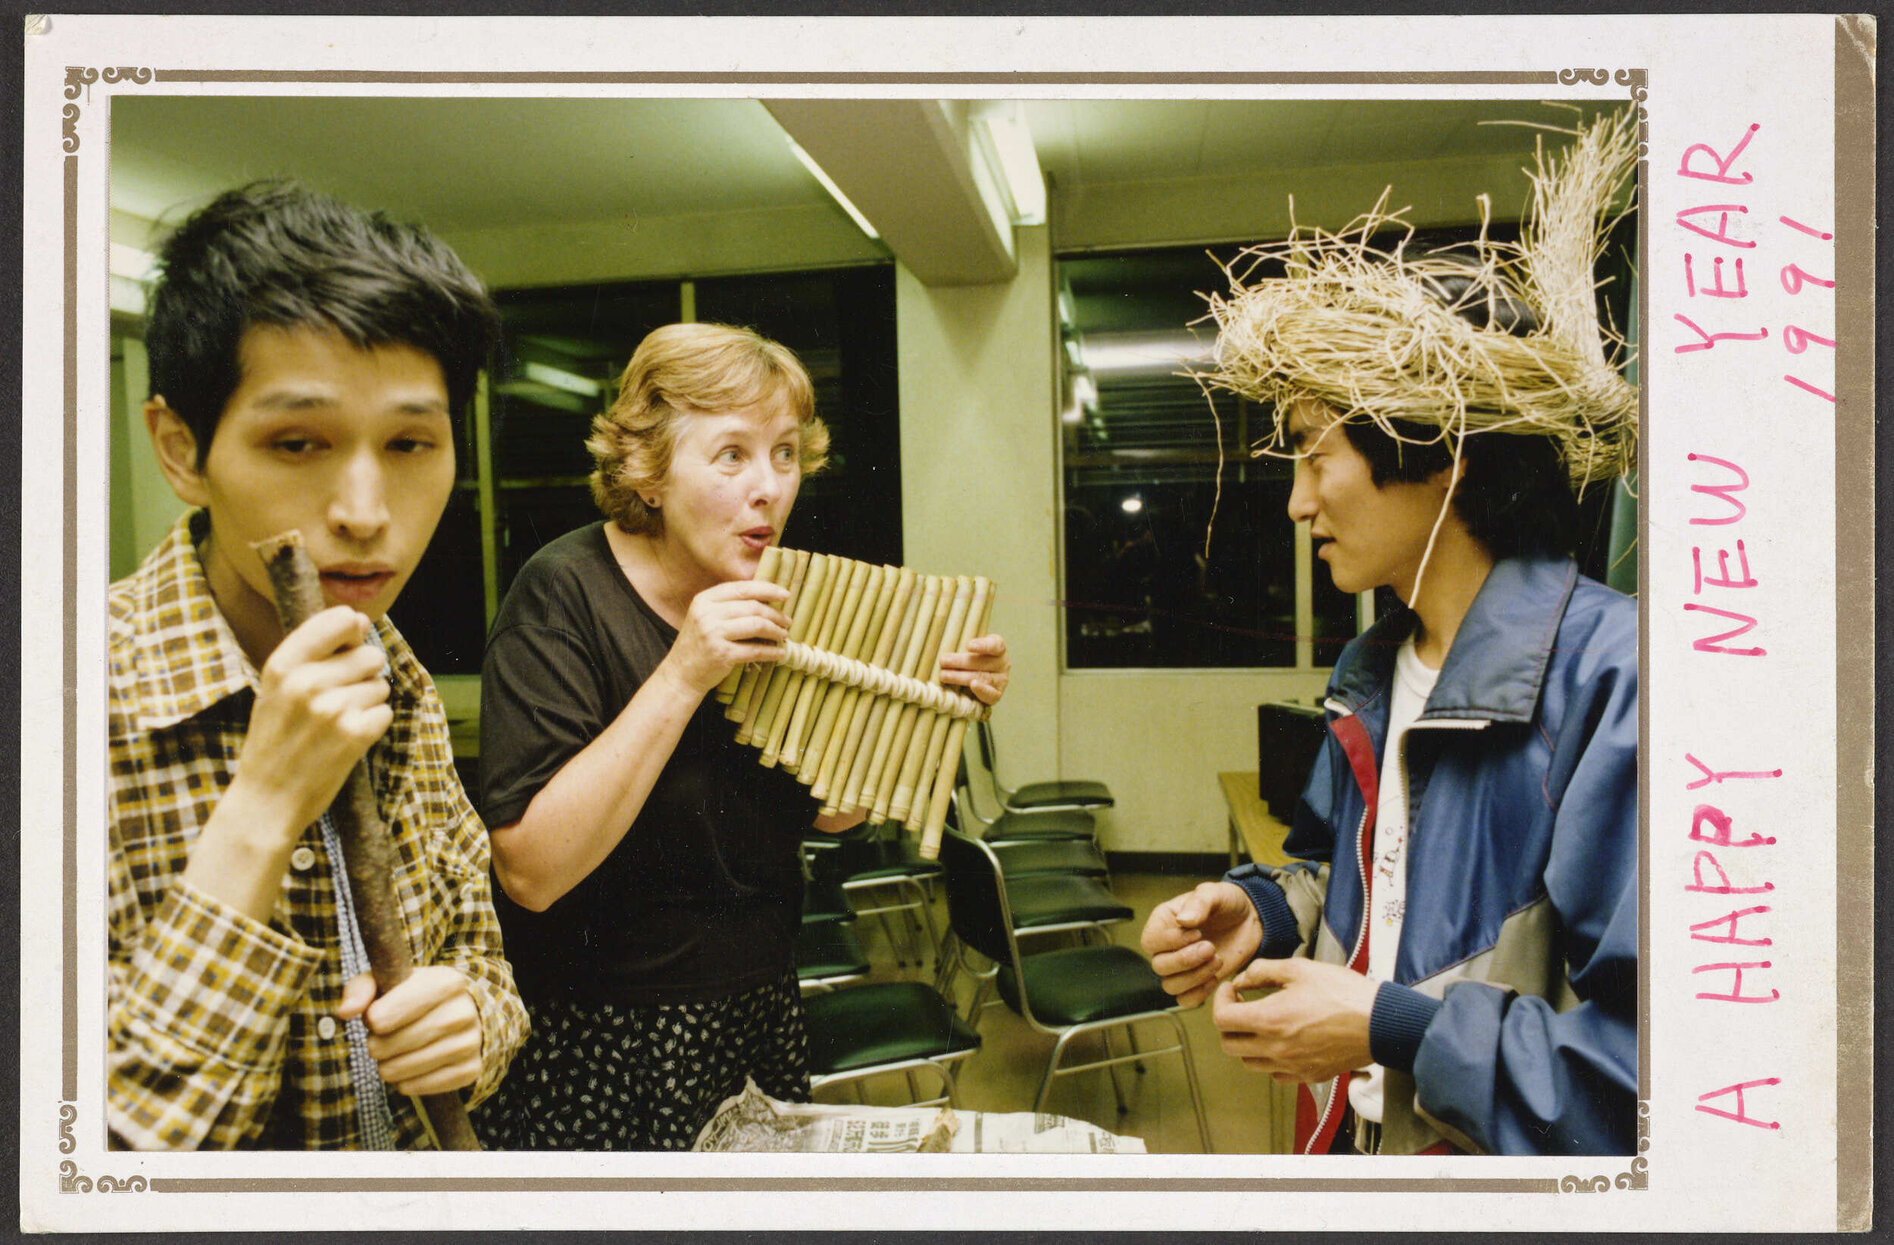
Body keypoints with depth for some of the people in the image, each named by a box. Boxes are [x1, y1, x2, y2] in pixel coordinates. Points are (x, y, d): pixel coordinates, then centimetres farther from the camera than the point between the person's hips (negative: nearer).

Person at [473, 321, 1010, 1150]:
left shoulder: (776, 597, -1)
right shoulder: (563, 595, -18)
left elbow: (826, 810, 7)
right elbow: (530, 871, -26)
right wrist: (682, 677, -31)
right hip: (597, 1051, -5)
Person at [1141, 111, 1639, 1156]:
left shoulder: (1613, 681, -26)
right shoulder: (1370, 674, 0)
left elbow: (1640, 1068, -28)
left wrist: (1391, 1029, -24)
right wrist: (1265, 911, -5)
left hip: (1511, 1163, -7)